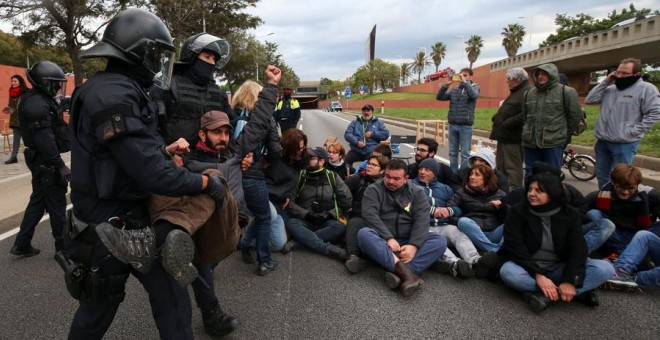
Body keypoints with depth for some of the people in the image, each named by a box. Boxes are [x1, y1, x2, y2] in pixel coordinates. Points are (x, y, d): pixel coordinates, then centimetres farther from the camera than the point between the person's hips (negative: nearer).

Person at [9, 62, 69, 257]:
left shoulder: (39, 100, 13)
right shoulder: (38, 104, -20)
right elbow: (45, 141, -26)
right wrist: (60, 166, -26)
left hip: (40, 160, 10)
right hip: (46, 162, -10)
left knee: (38, 201, 17)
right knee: (56, 204, 0)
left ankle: (22, 244, 25)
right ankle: (64, 247, 11)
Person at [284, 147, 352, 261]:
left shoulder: (333, 177, 7)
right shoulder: (300, 176, 5)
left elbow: (346, 201, 5)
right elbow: (289, 201, -3)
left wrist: (330, 214, -9)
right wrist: (306, 214, -15)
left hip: (326, 221, 0)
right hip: (305, 220, 0)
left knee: (340, 227, -31)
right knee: (291, 224, -33)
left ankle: (302, 240, -32)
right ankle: (328, 249, -43)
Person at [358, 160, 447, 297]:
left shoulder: (416, 192, 7)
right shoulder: (373, 190, 3)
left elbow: (422, 220, -7)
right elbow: (370, 215, -13)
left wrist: (413, 245, -24)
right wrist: (388, 238, -26)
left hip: (408, 243, 2)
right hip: (382, 242, -2)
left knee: (440, 240, -21)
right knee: (364, 234, -32)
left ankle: (400, 273, -38)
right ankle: (406, 273, -42)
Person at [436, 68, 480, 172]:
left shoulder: (475, 87, 4)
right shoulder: (454, 89, 12)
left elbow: (474, 95, -19)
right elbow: (439, 97, 6)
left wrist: (465, 82, -18)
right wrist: (445, 85, -5)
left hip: (465, 126, -4)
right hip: (452, 125, 4)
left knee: (465, 154, -1)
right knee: (453, 152, 8)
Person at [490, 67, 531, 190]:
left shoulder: (528, 92, -13)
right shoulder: (516, 92, 21)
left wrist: (506, 124, -22)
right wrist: (497, 118, 13)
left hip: (513, 137, -11)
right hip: (504, 135, 11)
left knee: (512, 167, -6)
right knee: (501, 166, 16)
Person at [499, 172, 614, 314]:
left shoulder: (570, 215, -3)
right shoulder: (518, 212, -10)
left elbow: (577, 249, -12)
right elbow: (515, 247, -17)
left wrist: (570, 281, -26)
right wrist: (538, 275, -29)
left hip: (558, 269, 2)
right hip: (528, 268, -2)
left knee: (605, 268, -19)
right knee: (508, 272, -37)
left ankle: (545, 296, -28)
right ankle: (579, 291, -25)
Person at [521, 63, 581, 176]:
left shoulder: (566, 92, -3)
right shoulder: (529, 93, 11)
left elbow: (575, 115, 0)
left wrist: (564, 134, 5)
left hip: (553, 143, -4)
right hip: (530, 142, 5)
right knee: (530, 174, 12)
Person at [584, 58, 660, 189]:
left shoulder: (646, 89, -7)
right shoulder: (610, 88, 10)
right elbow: (589, 100, 5)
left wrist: (633, 131, -15)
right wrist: (605, 82, 1)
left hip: (625, 144, -6)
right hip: (602, 142, 6)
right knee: (601, 176, 16)